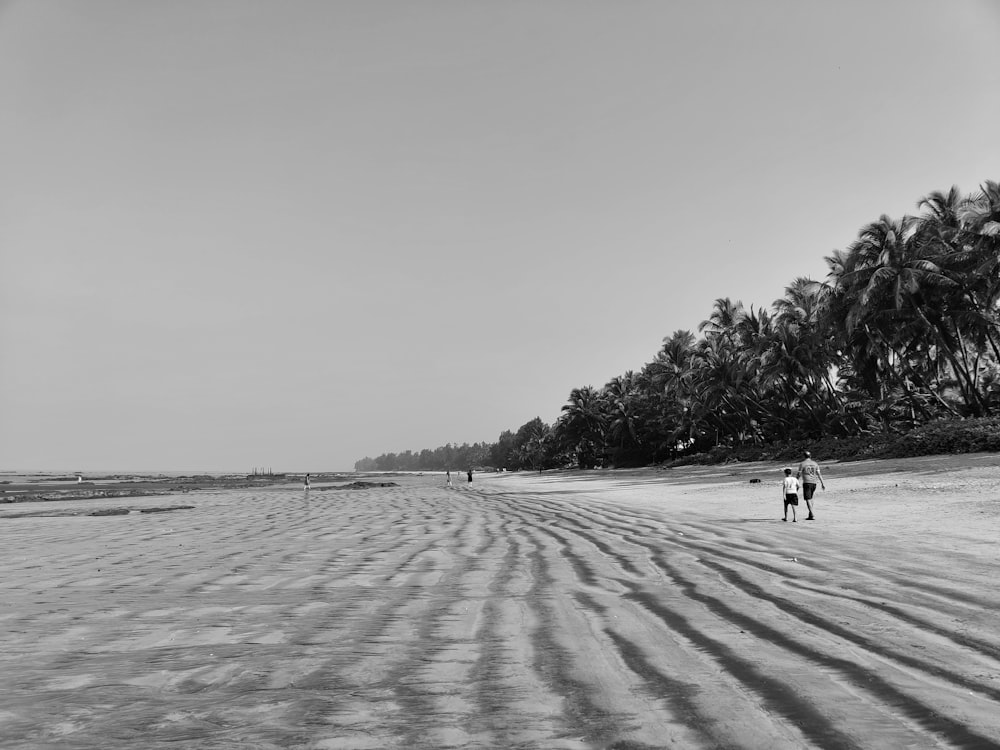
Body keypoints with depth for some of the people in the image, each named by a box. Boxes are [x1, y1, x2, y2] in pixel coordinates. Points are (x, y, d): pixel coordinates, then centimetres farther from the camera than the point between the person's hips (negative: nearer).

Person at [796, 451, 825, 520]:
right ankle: (810, 515, 20)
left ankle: (812, 515, -15)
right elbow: (819, 474, 6)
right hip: (814, 483, 6)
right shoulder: (815, 463, 10)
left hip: (806, 483, -6)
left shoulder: (802, 464, -4)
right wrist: (822, 483, 7)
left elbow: (798, 475, -3)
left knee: (808, 499, -6)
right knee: (810, 498, 19)